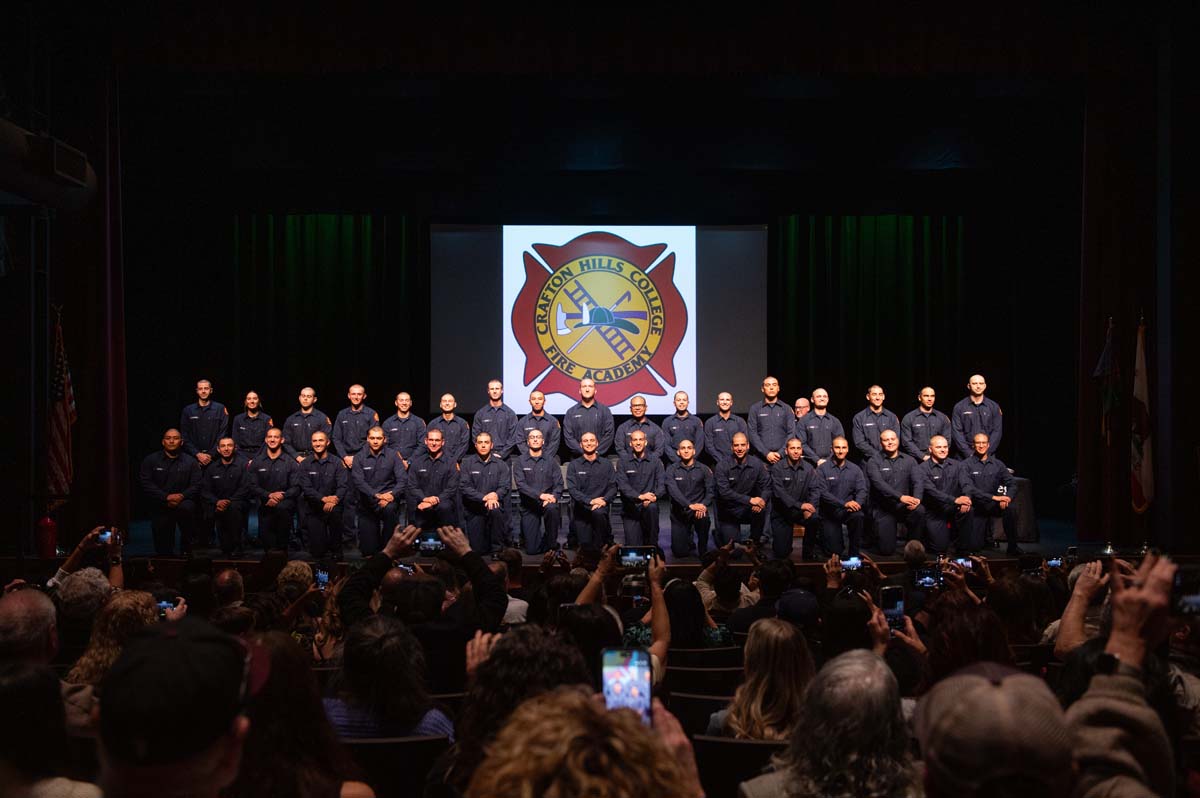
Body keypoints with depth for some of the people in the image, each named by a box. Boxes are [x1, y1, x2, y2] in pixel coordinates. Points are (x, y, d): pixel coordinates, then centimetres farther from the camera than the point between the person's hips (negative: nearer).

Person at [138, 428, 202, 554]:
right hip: (159, 506, 1)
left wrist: (181, 496, -20)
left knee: (187, 507, -37)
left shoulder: (190, 462, 6)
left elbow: (196, 486, 0)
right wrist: (167, 497, -15)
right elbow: (145, 484, -4)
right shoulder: (150, 460, 6)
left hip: (183, 502, -1)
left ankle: (187, 545, -18)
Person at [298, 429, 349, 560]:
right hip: (313, 508, 0)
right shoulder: (305, 464, 3)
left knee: (335, 512, -37)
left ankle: (336, 549, -14)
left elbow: (343, 486, -9)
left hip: (332, 505, 0)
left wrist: (333, 501, -28)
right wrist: (324, 498, -25)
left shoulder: (336, 463, 1)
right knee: (317, 552, -8)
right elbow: (306, 488, -8)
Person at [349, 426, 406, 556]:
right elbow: (358, 481, -10)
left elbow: (403, 480, -5)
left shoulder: (393, 456, 3)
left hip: (388, 495, -1)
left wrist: (392, 495, -23)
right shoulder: (359, 458, 2)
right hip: (367, 501, 1)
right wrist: (376, 495, -23)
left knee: (390, 509, -39)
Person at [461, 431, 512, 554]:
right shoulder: (467, 463, 3)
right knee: (478, 549, -8)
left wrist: (495, 496, -26)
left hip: (494, 503, 0)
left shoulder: (501, 465, 5)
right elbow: (464, 487, -7)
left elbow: (504, 486, -3)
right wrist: (484, 497, -20)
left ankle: (497, 548, -19)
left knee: (495, 510, -38)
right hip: (474, 509, 0)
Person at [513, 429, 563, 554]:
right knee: (532, 549, -10)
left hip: (547, 501, 1)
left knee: (552, 509, -38)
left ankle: (551, 543, -15)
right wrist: (540, 495, -23)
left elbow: (559, 484, 1)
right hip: (528, 505, -1)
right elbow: (521, 484, -10)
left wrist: (553, 497, -21)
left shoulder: (551, 460, 6)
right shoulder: (520, 461, 2)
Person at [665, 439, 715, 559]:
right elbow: (673, 490, -15)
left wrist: (704, 505, -25)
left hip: (699, 508, 0)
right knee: (679, 552, -6)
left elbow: (711, 489, -5)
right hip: (679, 511, 0)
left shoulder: (704, 469, 3)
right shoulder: (672, 469, 0)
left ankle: (703, 552, -10)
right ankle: (689, 537, 30)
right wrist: (690, 505, -29)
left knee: (703, 517, -36)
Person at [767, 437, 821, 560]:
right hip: (781, 512, -2)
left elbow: (815, 489, -6)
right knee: (781, 553, -9)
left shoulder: (808, 469, 2)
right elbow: (779, 491, -19)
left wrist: (810, 507, -25)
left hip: (801, 510, 2)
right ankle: (779, 541, 29)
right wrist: (800, 505, -30)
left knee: (816, 518, -31)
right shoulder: (777, 468, -8)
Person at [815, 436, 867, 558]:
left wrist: (857, 504, -26)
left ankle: (854, 552, -16)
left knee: (858, 516, -35)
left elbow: (862, 490, -3)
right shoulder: (822, 469, -6)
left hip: (848, 510, 2)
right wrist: (845, 504, -27)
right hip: (829, 512, -2)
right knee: (834, 551, -7)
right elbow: (823, 493, -16)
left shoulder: (855, 469, 5)